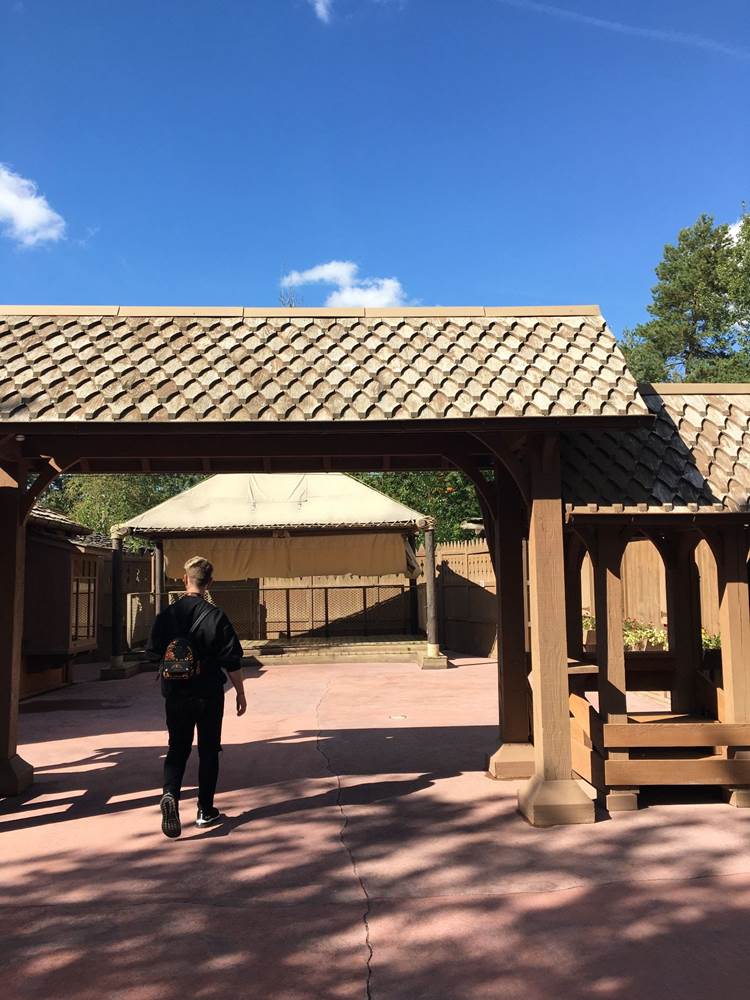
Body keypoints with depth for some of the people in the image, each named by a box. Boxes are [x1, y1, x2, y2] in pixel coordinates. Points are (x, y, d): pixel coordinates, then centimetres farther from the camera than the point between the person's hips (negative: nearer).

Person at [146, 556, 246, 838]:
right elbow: (232, 661, -10)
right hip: (209, 694, -2)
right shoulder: (216, 616, -11)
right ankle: (206, 811, 18)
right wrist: (240, 694, 2)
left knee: (177, 750, 12)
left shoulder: (166, 615, -3)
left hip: (176, 695, 2)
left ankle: (170, 795, -13)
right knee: (208, 751, 12)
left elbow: (153, 653, 5)